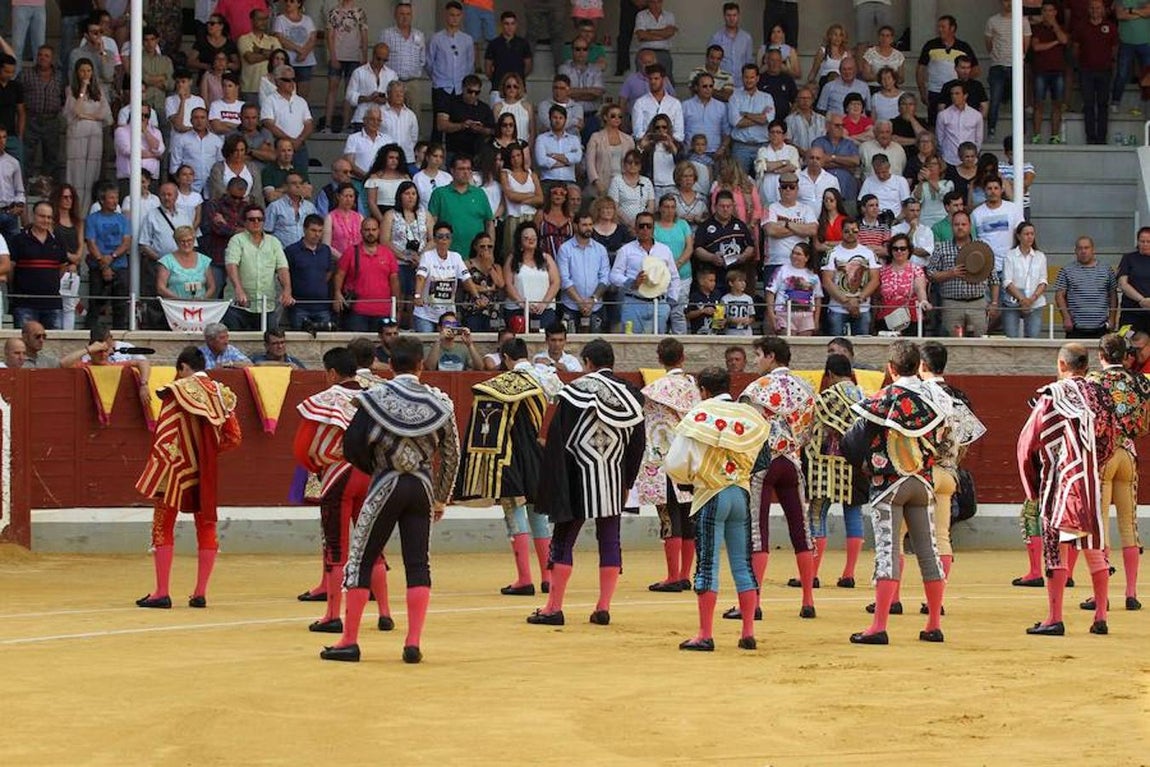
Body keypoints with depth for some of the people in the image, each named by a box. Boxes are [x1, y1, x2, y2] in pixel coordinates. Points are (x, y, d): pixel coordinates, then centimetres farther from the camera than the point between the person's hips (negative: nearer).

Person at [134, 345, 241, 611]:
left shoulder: (177, 391, -10)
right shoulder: (220, 393, 3)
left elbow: (164, 435, -15)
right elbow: (233, 437, 4)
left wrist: (156, 468, -12)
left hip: (177, 467, -4)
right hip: (207, 471, 4)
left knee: (163, 527, 4)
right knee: (206, 526, 12)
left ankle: (161, 592, 1)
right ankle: (200, 592, 10)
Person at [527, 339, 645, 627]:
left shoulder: (577, 390, -9)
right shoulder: (629, 395, 5)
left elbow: (559, 439, -11)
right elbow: (638, 443, 10)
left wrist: (554, 481, -6)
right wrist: (627, 481, 18)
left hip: (578, 475, -4)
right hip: (614, 480, 4)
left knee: (563, 541, 2)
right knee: (610, 542, 10)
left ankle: (554, 608, 0)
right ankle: (603, 607, 8)